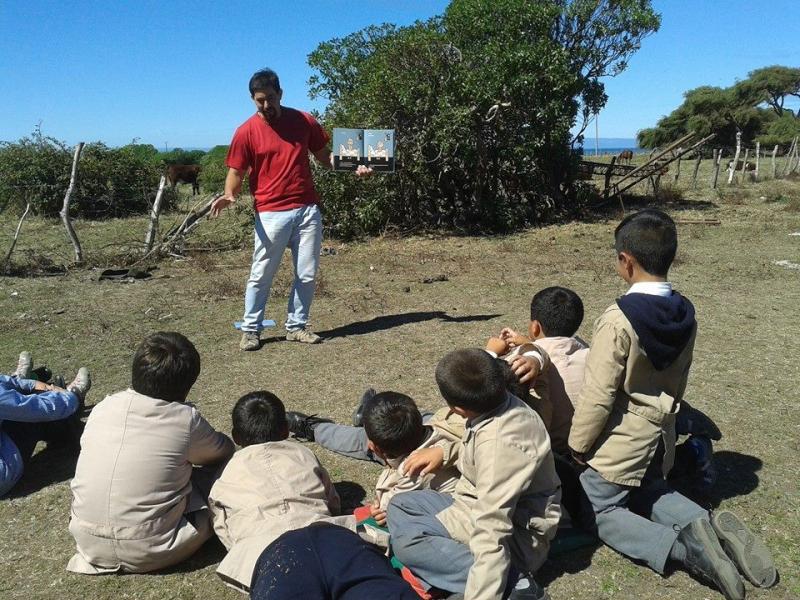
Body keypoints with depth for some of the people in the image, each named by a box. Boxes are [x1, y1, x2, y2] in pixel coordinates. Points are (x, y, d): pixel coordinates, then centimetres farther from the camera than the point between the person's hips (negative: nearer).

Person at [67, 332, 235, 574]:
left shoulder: (103, 407, -2)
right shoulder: (185, 418, -12)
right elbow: (225, 450, 7)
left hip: (88, 543, 5)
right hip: (150, 552, -4)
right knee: (223, 469, 8)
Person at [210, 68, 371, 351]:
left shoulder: (304, 121, 6)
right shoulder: (247, 131, -3)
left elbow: (324, 157, 13)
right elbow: (236, 171, -2)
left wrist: (351, 167, -2)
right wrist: (229, 195, -22)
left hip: (308, 210, 3)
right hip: (271, 214, -3)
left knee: (307, 275, 6)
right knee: (261, 275, 3)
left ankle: (296, 326, 21)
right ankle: (250, 330, 17)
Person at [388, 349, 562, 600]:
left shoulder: (499, 443, -34)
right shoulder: (497, 402, -7)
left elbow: (492, 535, -36)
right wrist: (444, 453, 14)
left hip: (515, 537, -10)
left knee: (407, 542, -23)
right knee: (400, 505, 11)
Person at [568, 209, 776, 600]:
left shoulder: (619, 320, -27)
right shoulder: (685, 315, -4)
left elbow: (598, 395, -22)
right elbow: (678, 383, 7)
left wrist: (578, 445, -9)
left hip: (619, 441, -7)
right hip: (660, 434, 7)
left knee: (602, 513, 10)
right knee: (651, 493, 29)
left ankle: (683, 546, -10)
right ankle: (712, 529, 5)